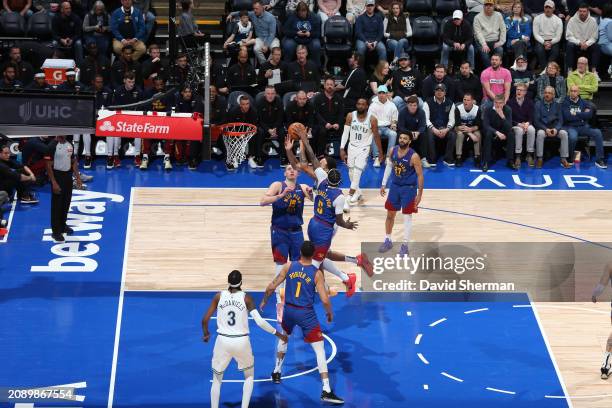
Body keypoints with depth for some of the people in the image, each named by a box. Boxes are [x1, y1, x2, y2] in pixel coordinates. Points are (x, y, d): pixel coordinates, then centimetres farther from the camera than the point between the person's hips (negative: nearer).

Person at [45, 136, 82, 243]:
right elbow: (49, 165, -15)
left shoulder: (70, 145, 5)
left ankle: (63, 225, 32)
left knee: (66, 203, 16)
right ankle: (55, 231, 5)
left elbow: (74, 162, 14)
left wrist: (78, 177, 8)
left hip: (68, 176, 7)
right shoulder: (52, 146, -15)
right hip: (58, 176, -6)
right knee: (57, 204, -1)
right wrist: (53, 183, -20)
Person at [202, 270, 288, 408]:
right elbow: (260, 322, -14)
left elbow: (205, 319, 0)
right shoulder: (246, 298, -7)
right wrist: (278, 334, -4)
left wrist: (206, 333, 20)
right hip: (241, 342, -1)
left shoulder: (219, 296, -2)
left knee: (217, 380, 17)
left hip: (223, 341, 1)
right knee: (249, 376, 24)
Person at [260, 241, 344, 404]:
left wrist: (264, 302, 18)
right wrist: (330, 313, 7)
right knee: (320, 350, -2)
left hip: (289, 311, 4)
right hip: (306, 314, -4)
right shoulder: (317, 273, -10)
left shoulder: (289, 267, -3)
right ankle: (326, 391, -11)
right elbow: (325, 300, -14)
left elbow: (271, 287, 0)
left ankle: (276, 373, 44)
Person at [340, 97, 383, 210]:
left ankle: (348, 200, -15)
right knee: (351, 171, 13)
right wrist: (342, 149, -7)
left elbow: (376, 136, -4)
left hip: (364, 148, -4)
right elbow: (346, 132, -1)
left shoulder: (372, 119, -15)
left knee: (357, 171, -15)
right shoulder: (350, 116, -7)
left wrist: (380, 153, 3)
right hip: (352, 146, 4)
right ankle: (357, 191, 40)